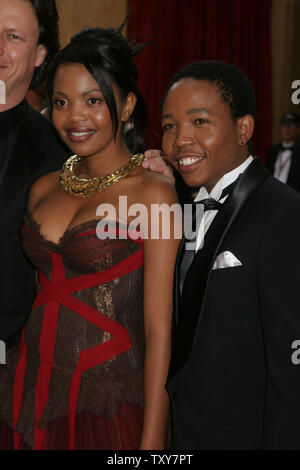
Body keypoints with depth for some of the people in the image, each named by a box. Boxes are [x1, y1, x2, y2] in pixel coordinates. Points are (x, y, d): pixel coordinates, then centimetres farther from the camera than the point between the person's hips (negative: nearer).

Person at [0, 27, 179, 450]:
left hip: (109, 403, -5)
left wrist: (152, 441, -15)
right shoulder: (44, 189, 7)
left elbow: (158, 328, -13)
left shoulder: (153, 194, -10)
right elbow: (43, 297, 12)